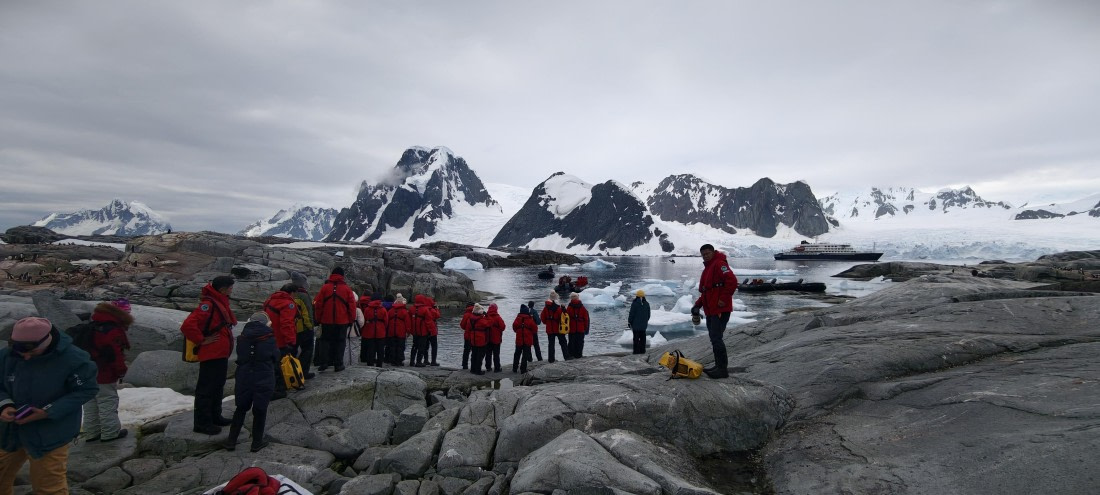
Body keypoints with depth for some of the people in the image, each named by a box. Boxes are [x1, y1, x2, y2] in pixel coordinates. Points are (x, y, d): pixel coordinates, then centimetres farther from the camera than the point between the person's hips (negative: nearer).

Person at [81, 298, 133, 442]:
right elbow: (115, 354, -20)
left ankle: (92, 432, 26)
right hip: (105, 375, -9)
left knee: (91, 403, 17)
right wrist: (121, 371, -7)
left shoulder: (94, 326, 8)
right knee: (108, 403, 2)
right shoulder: (113, 331, -22)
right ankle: (110, 432, 10)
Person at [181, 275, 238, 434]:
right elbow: (188, 325, -31)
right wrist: (202, 340, -21)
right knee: (206, 389, 2)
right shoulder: (208, 304, -22)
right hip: (211, 355, -10)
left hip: (221, 354, 10)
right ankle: (202, 423, 13)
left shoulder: (221, 302, 9)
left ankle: (215, 416, 32)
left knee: (218, 386, 19)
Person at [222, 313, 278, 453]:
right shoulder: (270, 339, -6)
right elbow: (275, 358, 2)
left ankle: (231, 441, 22)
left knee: (241, 408, 18)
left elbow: (240, 357, 9)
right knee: (260, 410, 6)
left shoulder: (242, 337, 3)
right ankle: (257, 442, 13)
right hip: (264, 380, -3)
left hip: (244, 378, 3)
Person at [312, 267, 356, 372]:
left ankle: (323, 362, 6)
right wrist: (351, 320, 7)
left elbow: (318, 305, 1)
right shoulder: (347, 289, -1)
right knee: (340, 342, 7)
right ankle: (338, 364, 6)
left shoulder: (324, 288, 0)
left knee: (325, 340, 13)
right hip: (342, 321, -1)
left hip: (326, 321, 1)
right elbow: (352, 306, -1)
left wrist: (318, 319, 10)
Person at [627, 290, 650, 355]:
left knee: (636, 337, 2)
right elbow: (648, 314, 9)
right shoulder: (646, 304, 1)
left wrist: (629, 322, -1)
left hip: (636, 323, -4)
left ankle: (636, 351, 3)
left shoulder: (634, 303, -15)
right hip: (644, 324, 4)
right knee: (642, 337, 13)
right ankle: (642, 350, 16)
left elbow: (632, 314, -12)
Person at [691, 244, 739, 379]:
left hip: (720, 310, -10)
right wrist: (698, 304, 16)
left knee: (716, 338, -12)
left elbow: (732, 281, -23)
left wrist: (724, 299, -20)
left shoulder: (719, 264, -9)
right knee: (714, 338, 13)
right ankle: (719, 366, 21)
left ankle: (722, 369, -7)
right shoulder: (707, 268, 21)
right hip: (710, 310, 10)